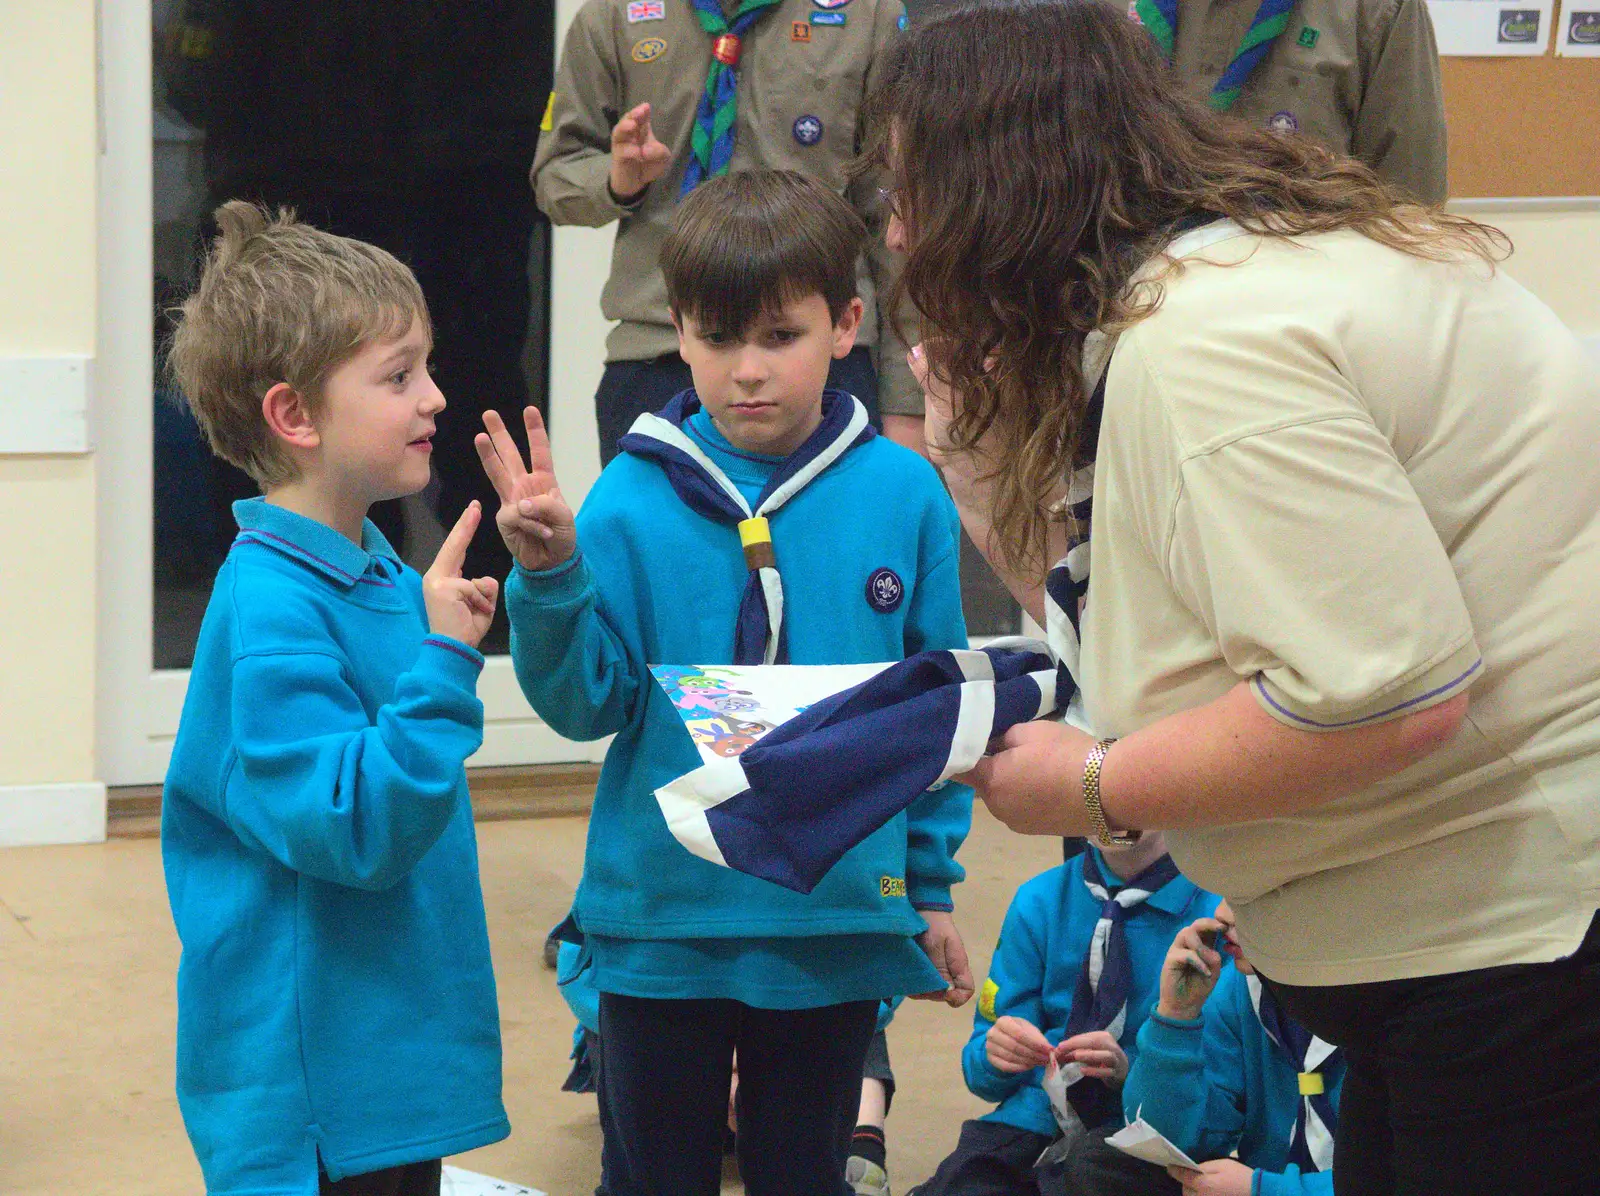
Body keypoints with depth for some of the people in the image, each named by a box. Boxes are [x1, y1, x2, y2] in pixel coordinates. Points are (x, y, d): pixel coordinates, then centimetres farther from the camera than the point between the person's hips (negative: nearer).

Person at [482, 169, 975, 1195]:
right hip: (664, 917, -1)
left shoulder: (903, 495, -3)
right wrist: (553, 577, -26)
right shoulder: (636, 499, -8)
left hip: (838, 923, 1)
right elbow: (587, 704, -10)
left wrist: (930, 888, 10)